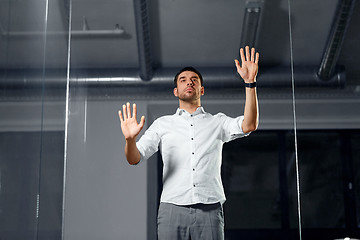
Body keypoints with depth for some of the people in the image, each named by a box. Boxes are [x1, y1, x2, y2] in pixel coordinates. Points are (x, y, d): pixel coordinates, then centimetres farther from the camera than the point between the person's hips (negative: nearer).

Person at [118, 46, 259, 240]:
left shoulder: (217, 122, 16)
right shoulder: (162, 124, 17)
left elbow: (249, 125, -2)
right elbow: (134, 158, 9)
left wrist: (250, 82, -10)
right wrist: (130, 139, -15)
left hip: (209, 210, 0)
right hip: (172, 208, 0)